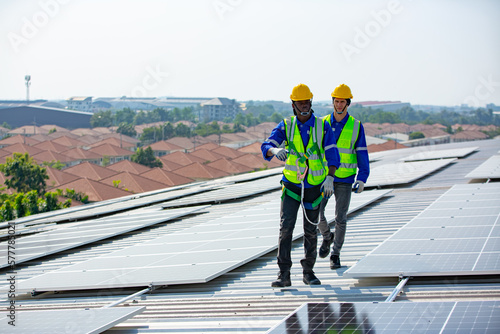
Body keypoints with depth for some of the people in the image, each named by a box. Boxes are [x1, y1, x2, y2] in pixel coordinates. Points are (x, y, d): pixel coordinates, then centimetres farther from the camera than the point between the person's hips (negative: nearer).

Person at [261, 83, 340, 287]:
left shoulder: (323, 127, -5)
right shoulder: (285, 126, -4)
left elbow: (332, 155, -10)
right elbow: (266, 147, -15)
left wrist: (329, 178, -27)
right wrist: (276, 150, -40)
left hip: (315, 186, 0)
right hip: (291, 185, 0)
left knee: (311, 231, 8)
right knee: (286, 227, -11)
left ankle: (308, 272, 22)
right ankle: (284, 275, -10)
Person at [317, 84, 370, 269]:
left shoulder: (356, 127, -3)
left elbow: (362, 154, -2)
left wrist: (361, 179, -10)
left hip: (345, 179, -1)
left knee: (340, 218, 1)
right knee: (316, 213, -11)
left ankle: (335, 254, 15)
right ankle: (327, 237, 19)